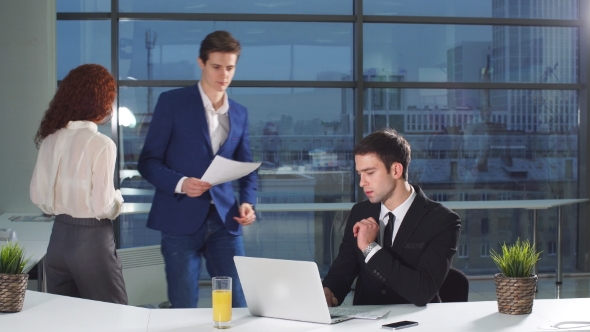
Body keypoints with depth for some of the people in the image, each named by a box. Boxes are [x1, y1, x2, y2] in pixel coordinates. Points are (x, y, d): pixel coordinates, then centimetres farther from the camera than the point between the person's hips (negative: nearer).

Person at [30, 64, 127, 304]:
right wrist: (118, 199, 2)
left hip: (58, 237, 7)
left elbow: (38, 196, 8)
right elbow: (104, 206, -18)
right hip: (92, 240, -6)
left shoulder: (51, 138, 2)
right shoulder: (100, 144, -16)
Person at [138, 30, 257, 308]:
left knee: (238, 304, 1)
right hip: (181, 220, -3)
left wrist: (247, 202, -2)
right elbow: (148, 162, -2)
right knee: (184, 308, 1)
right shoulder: (172, 102, 0)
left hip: (224, 220, 4)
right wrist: (180, 183, -20)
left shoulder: (240, 114, 13)